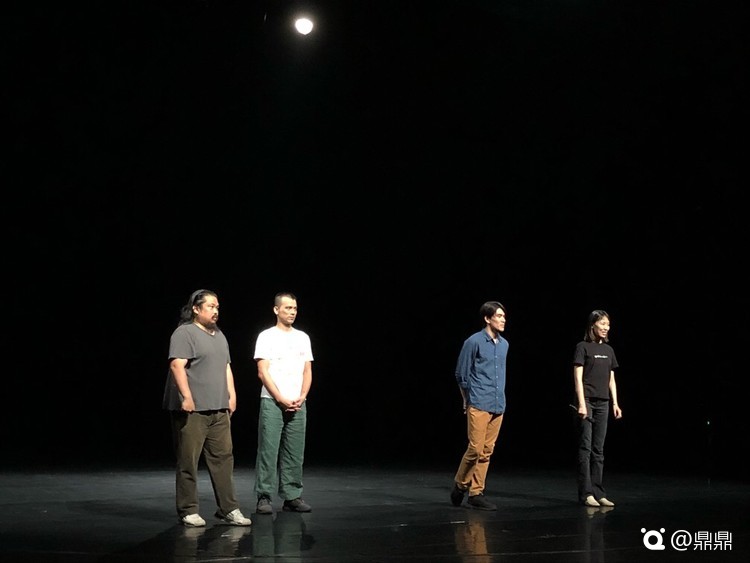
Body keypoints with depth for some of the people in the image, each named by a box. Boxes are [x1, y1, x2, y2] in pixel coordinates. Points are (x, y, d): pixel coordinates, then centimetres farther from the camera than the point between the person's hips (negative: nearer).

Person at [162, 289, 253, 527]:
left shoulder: (219, 336, 21)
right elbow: (177, 365, -15)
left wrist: (232, 395, 15)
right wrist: (186, 397, -22)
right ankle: (188, 511, 5)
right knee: (188, 461, -2)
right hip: (192, 410, -8)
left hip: (219, 410, 8)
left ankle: (228, 509, 10)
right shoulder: (185, 333, -6)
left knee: (223, 458, 5)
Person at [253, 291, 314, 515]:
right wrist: (281, 399, -13)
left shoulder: (303, 338, 12)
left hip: (298, 404, 5)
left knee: (295, 454, 6)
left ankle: (292, 496, 12)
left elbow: (307, 371, 12)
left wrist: (301, 397, -3)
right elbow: (263, 373, -8)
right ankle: (264, 497, -1)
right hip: (272, 403, -5)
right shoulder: (266, 336, -2)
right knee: (268, 451, -5)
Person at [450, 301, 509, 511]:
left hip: (498, 406, 6)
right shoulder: (474, 342, -7)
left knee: (487, 451, 6)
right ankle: (460, 484, 13)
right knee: (475, 448, -8)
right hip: (478, 406, -6)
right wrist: (467, 400, 7)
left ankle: (476, 493, 12)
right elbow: (461, 374, -1)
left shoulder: (504, 344, 12)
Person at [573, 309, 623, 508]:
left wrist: (615, 403, 9)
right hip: (587, 401, -6)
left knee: (599, 449, 7)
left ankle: (598, 492, 10)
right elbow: (578, 378, -9)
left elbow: (611, 380, 16)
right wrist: (581, 403, -16)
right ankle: (586, 493, -2)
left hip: (603, 403, 6)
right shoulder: (583, 347, -4)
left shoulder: (608, 350, 13)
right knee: (585, 448, -4)